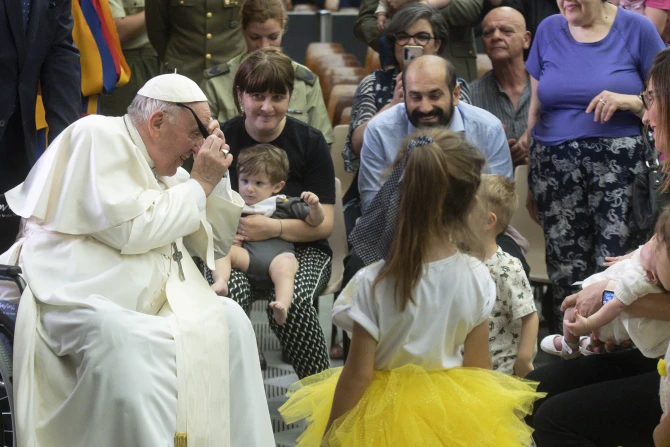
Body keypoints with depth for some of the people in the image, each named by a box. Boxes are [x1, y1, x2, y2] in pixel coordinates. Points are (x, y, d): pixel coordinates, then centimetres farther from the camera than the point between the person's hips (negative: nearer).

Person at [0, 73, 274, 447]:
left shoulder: (164, 170, 21)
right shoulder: (97, 136, -4)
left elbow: (217, 243, 26)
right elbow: (129, 228, -17)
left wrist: (217, 176, 12)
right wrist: (200, 184, -6)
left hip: (147, 309, 9)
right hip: (77, 301, -8)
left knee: (230, 320, -7)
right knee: (121, 339, -36)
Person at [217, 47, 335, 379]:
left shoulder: (309, 142, 2)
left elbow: (324, 224, -3)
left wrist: (272, 228, -19)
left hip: (301, 250, -1)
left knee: (291, 301, -34)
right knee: (227, 295, -34)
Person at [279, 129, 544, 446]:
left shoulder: (374, 283, -21)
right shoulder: (477, 277, -13)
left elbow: (357, 374, -17)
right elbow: (479, 366, -4)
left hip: (386, 421, -3)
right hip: (453, 418, 3)